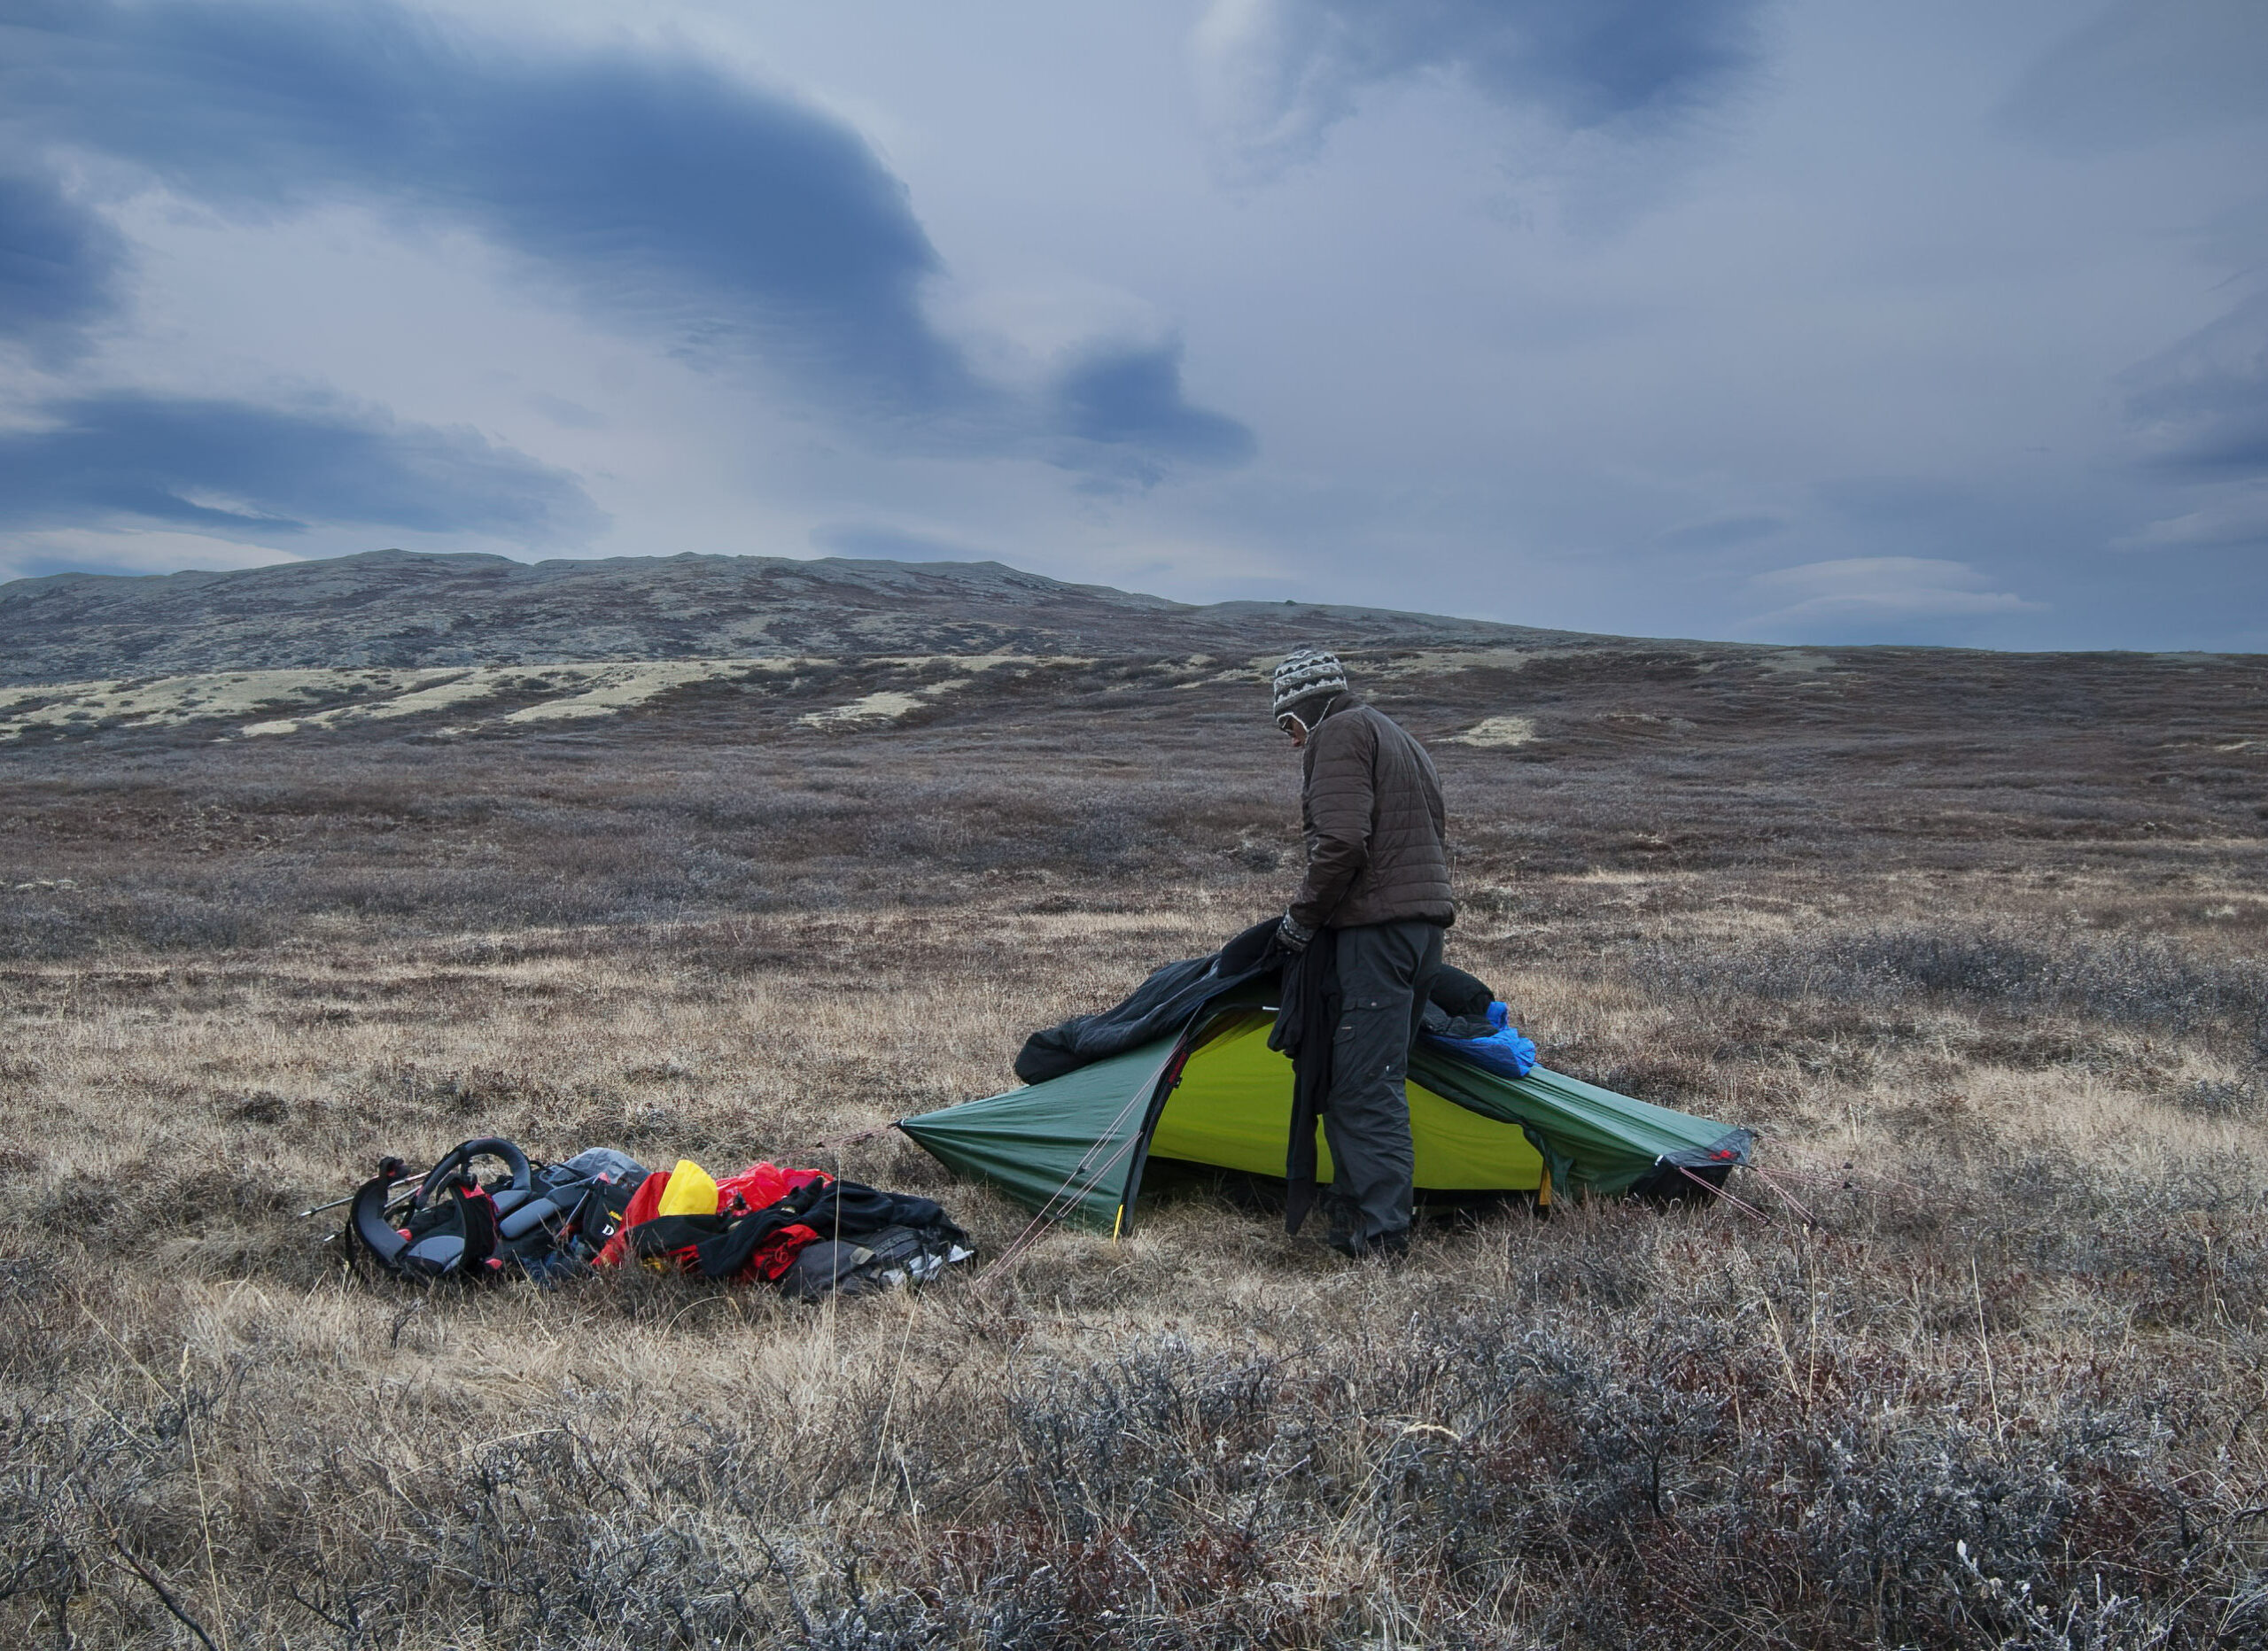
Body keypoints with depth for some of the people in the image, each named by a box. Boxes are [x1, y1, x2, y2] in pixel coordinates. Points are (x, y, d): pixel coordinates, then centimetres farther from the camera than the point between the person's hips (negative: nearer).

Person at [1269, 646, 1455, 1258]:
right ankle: (1354, 1216, 20)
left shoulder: (1340, 733, -6)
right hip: (1426, 924, 10)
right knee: (1373, 1082, 14)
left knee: (1365, 1086, -8)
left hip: (1377, 929, -10)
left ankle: (1381, 1231, -8)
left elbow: (1342, 840, -20)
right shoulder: (1401, 740, 25)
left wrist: (1301, 916, -8)